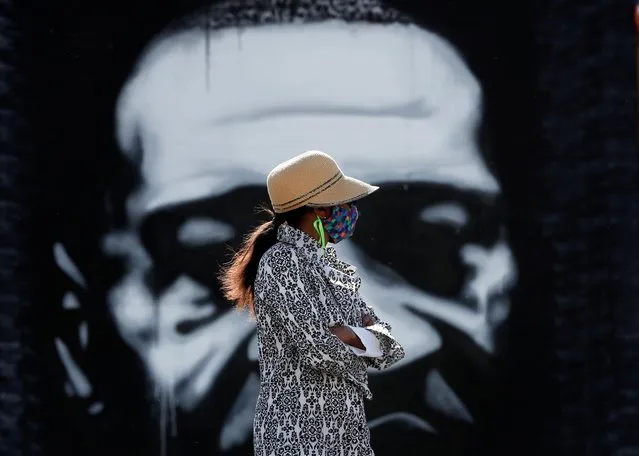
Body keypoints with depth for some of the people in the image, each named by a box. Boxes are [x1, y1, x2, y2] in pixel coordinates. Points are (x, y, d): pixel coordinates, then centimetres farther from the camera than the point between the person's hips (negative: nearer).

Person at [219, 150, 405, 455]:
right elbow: (320, 350, -23)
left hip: (341, 430, 8)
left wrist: (349, 336, -13)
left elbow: (389, 346, 7)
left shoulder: (325, 263, 12)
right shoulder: (282, 262, -13)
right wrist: (364, 339, -4)